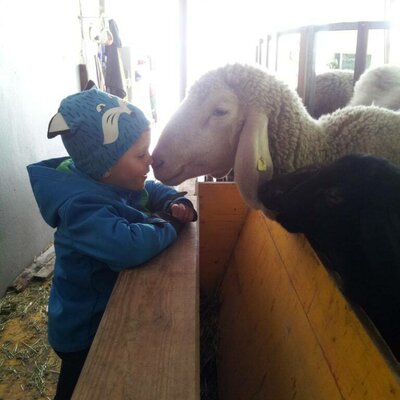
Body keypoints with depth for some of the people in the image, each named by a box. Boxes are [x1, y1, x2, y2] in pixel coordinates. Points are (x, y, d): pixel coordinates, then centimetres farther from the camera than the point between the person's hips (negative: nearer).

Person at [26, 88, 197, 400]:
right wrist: (169, 224, -30)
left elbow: (155, 190, 11)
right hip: (87, 333, -8)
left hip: (110, 313, 8)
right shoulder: (81, 206, -35)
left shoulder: (115, 182, -6)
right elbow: (128, 246, -51)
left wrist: (175, 204, -13)